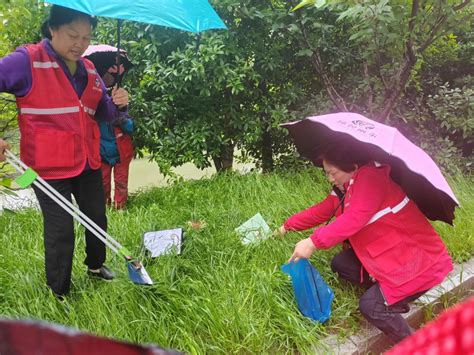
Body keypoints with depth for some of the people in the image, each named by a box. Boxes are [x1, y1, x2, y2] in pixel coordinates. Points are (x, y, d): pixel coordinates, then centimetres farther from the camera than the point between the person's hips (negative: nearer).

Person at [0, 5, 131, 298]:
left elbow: (106, 114, 14)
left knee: (97, 219, 19)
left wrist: (119, 105, -9)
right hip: (49, 167, -6)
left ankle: (96, 265, 46)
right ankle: (59, 295, 19)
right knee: (61, 232, 1)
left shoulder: (89, 70, 7)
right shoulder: (26, 61, -14)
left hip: (88, 163, 6)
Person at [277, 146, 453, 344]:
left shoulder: (371, 178, -22)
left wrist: (313, 243, -35)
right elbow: (321, 211, 15)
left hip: (421, 261, -10)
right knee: (340, 264, 4)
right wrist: (288, 225, 17)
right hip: (390, 254, 10)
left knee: (371, 306, -19)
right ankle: (388, 295, 11)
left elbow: (354, 219, -33)